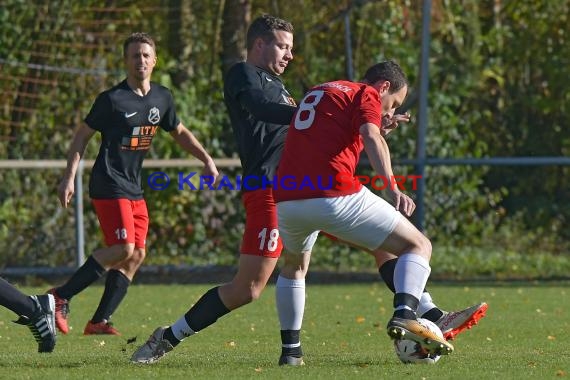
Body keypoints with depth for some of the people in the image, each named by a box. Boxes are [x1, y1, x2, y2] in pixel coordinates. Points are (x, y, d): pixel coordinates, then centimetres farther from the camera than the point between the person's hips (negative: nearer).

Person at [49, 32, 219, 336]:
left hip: (134, 189, 8)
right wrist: (69, 177, -10)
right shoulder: (112, 99, -10)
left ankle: (99, 322, 7)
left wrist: (206, 160, 18)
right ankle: (61, 297, -14)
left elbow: (179, 132, 26)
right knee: (123, 249, -20)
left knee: (136, 255, 3)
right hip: (109, 185, -8)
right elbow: (82, 135, -4)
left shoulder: (162, 98, 9)